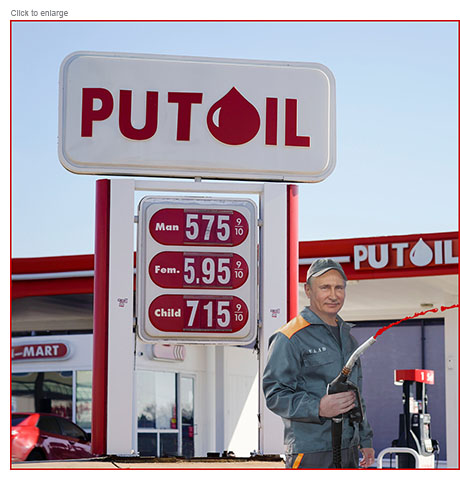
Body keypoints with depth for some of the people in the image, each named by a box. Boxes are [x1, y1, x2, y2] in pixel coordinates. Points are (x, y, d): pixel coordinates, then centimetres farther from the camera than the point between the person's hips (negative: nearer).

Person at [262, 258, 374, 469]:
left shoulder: (347, 336, 19)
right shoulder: (290, 338, -8)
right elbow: (274, 394, -14)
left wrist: (365, 439, 25)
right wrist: (318, 408, -27)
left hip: (348, 451, 8)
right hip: (310, 454, -8)